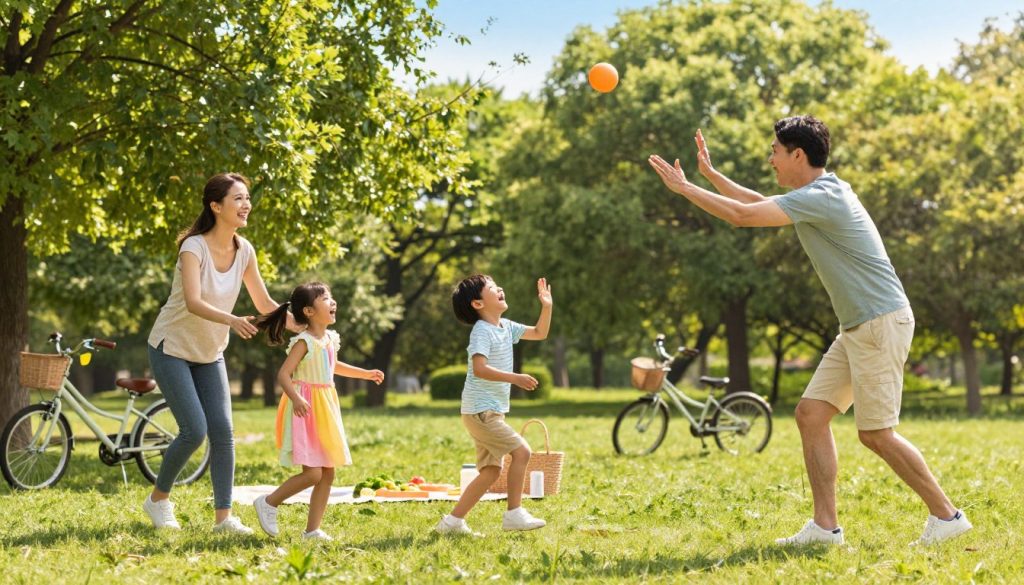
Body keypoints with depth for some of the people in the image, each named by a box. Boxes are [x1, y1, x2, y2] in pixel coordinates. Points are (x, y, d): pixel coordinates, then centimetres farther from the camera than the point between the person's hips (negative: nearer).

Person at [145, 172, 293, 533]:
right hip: (172, 350, -6)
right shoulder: (194, 247, -23)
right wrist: (230, 320, -55)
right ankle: (158, 499, 11)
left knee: (223, 431, -3)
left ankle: (224, 517, 4)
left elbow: (264, 303, 3)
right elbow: (193, 302, -37)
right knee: (194, 431, -12)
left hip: (210, 354, 6)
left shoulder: (244, 250, -5)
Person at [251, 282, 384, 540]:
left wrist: (365, 374, 29)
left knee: (327, 474, 7)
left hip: (326, 410, 8)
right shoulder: (304, 342, -15)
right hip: (306, 411, -8)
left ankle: (312, 529, 13)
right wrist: (296, 398, -39)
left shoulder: (330, 338, 10)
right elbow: (283, 374, -23)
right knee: (312, 473, -13)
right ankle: (268, 503, 5)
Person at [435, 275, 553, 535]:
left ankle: (453, 521, 10)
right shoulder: (482, 331, -15)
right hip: (481, 411, -10)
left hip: (491, 412, 10)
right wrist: (515, 378, -30)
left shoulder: (505, 327, 13)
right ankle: (514, 514, -8)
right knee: (521, 451, -14)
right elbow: (479, 369, -28)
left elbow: (539, 333, 24)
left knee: (491, 470, 8)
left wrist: (547, 306, 11)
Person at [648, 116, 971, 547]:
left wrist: (684, 187, -11)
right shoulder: (817, 195, 14)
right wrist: (710, 173, 28)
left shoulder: (821, 197, -18)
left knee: (876, 434, -8)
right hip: (856, 328, 10)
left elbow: (742, 215, -22)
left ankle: (946, 515, 5)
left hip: (882, 322, -10)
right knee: (811, 414, 3)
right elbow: (757, 203, 30)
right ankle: (825, 526, 3)